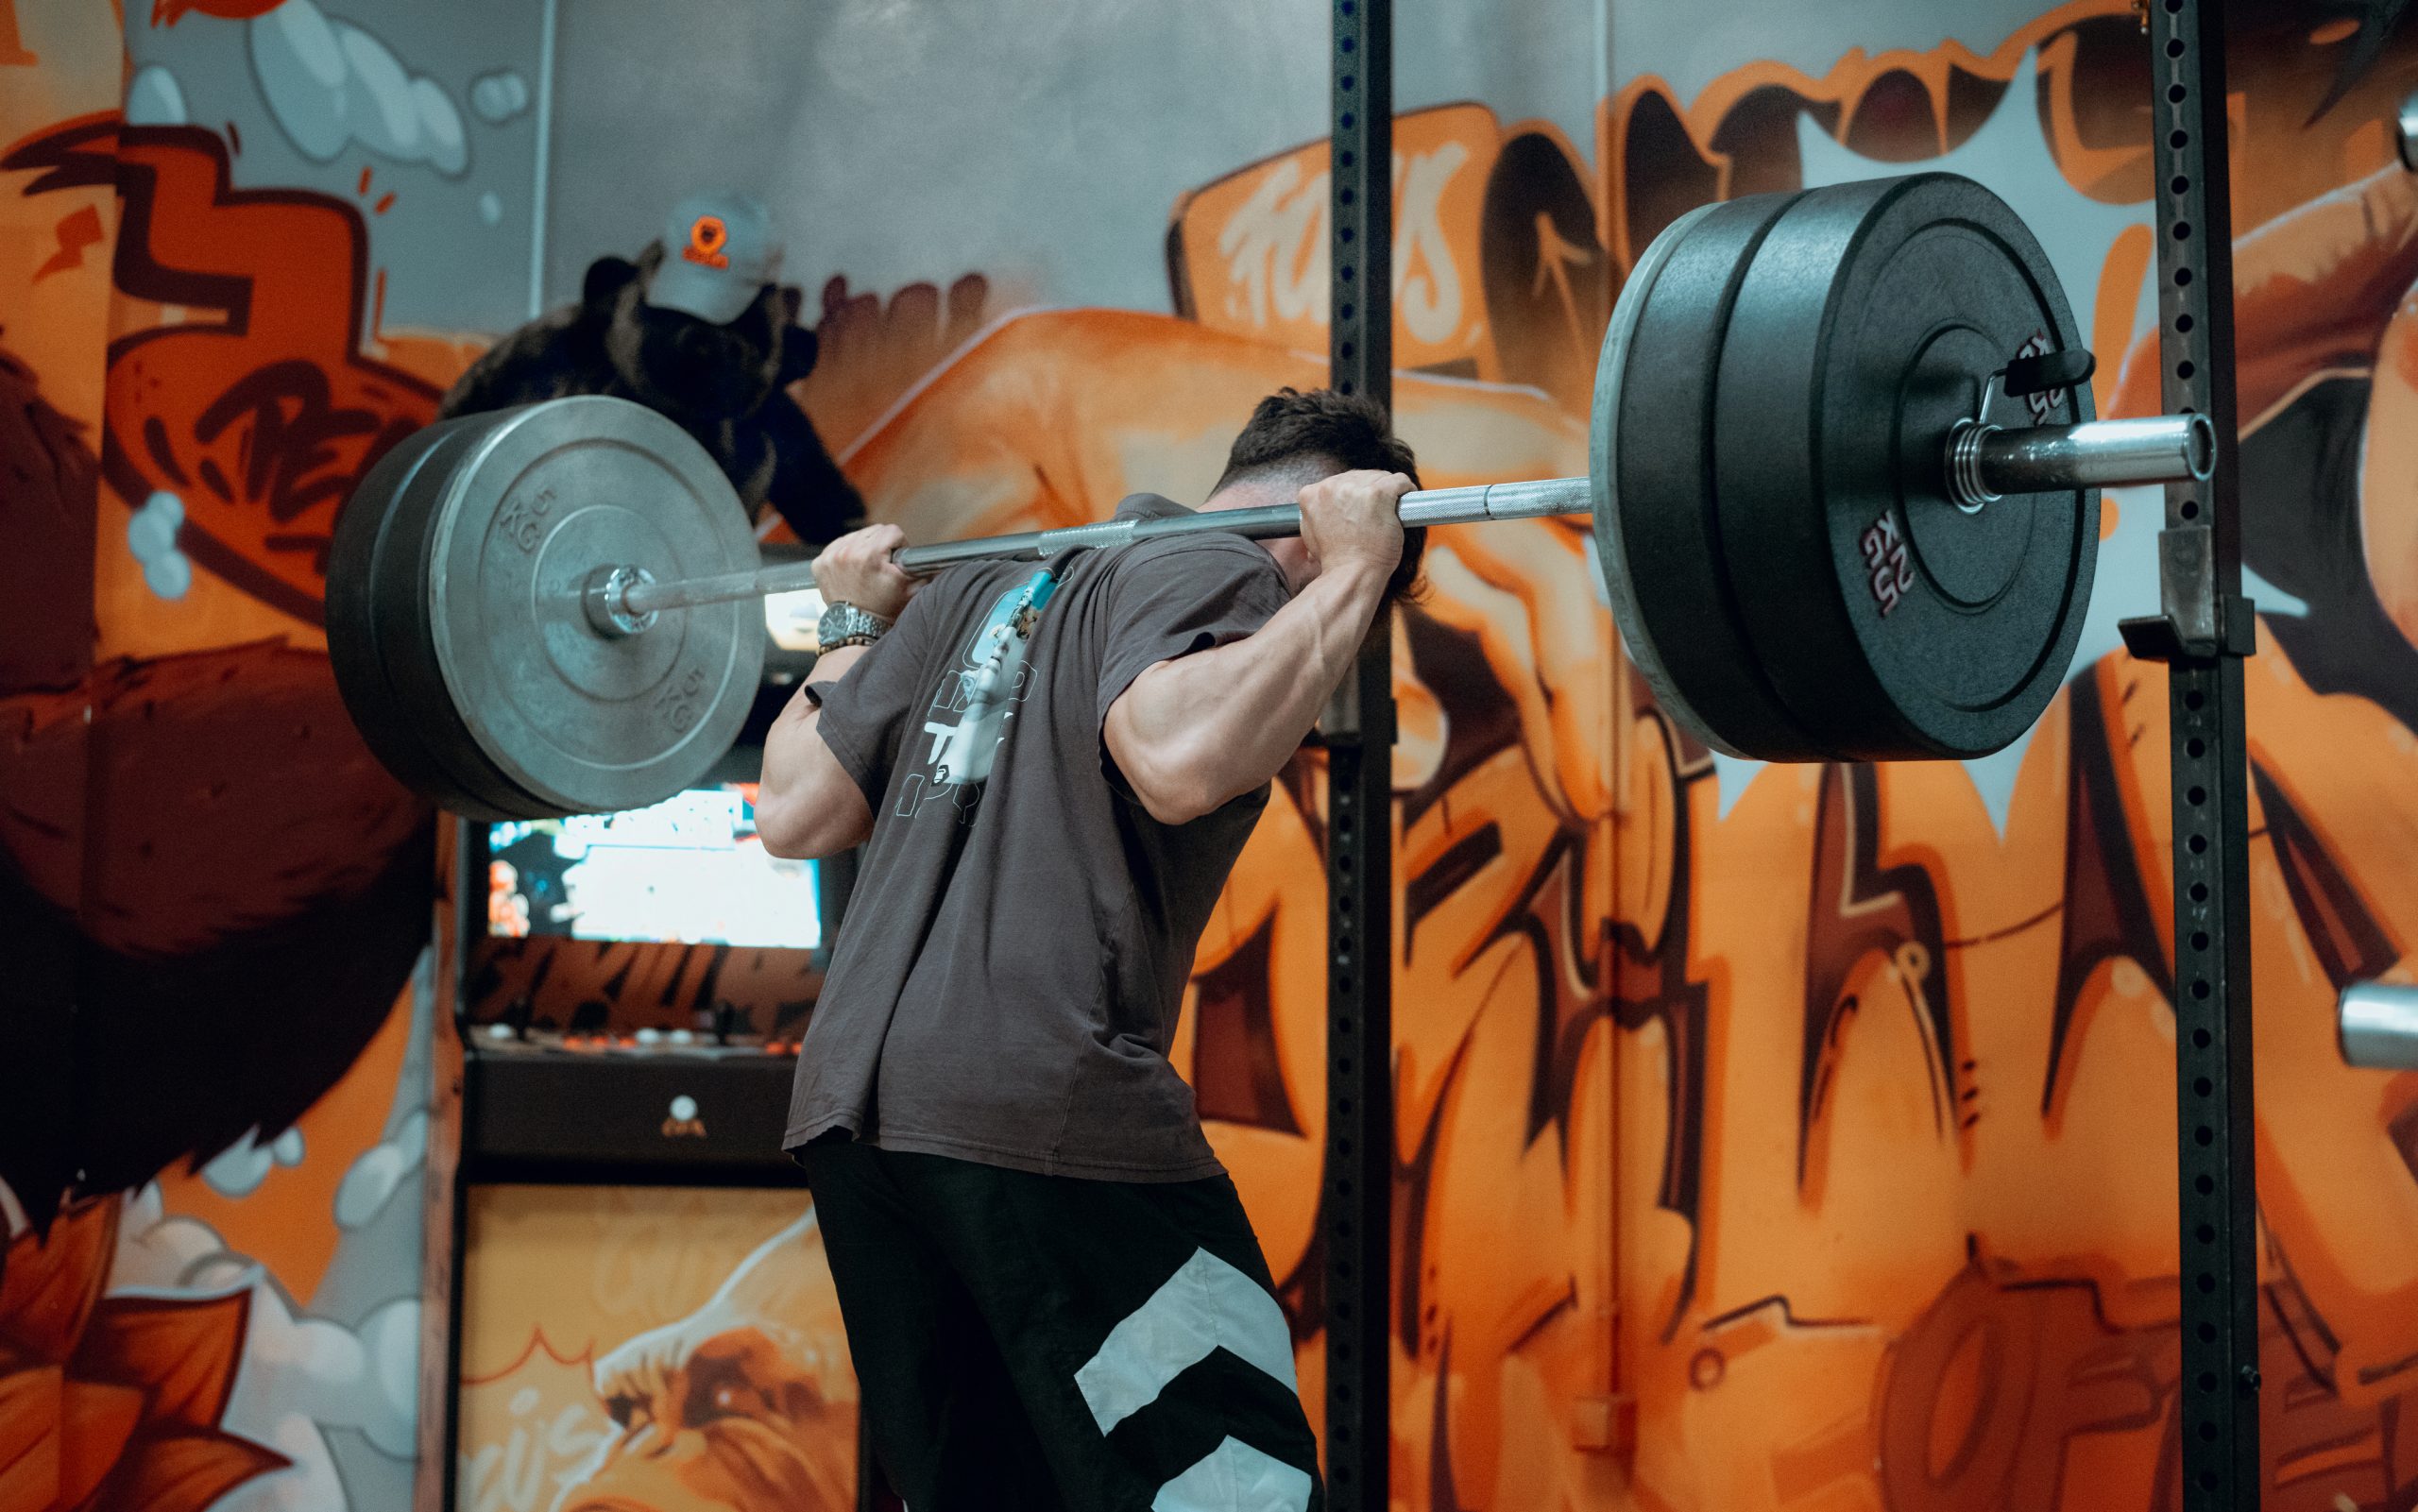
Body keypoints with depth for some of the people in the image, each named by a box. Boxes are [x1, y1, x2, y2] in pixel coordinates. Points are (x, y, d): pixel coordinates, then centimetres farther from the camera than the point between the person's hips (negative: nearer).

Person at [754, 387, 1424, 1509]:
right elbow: (1179, 760, -23)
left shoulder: (987, 589, 23)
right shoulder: (1221, 574, 0)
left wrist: (854, 626, 34)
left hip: (851, 1102, 9)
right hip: (1046, 1109, -8)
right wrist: (1352, 571, -12)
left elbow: (796, 814, 19)